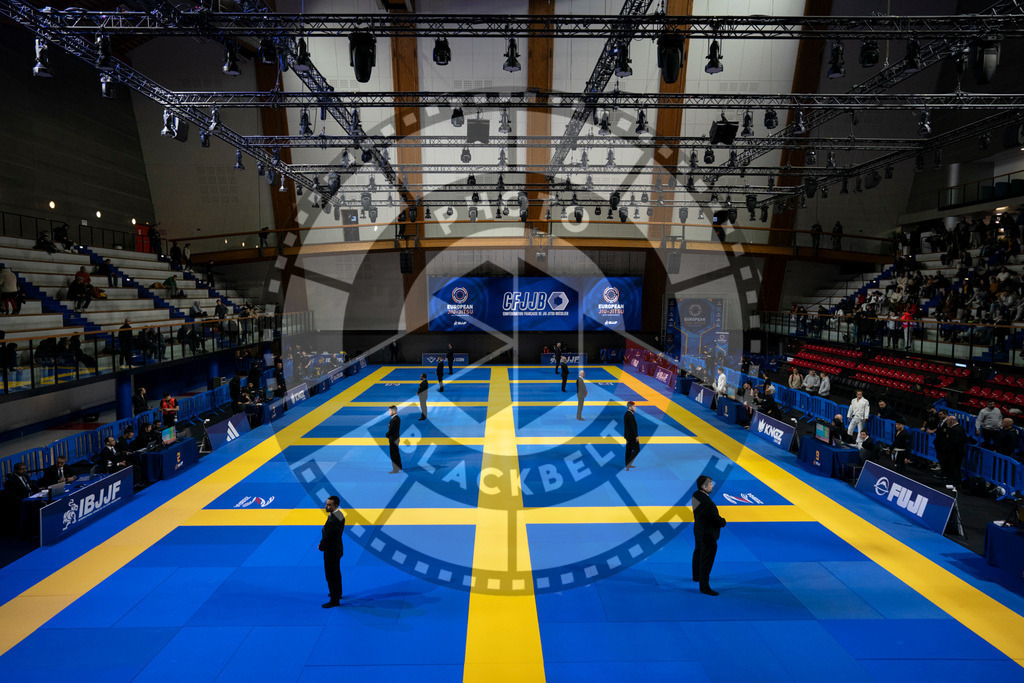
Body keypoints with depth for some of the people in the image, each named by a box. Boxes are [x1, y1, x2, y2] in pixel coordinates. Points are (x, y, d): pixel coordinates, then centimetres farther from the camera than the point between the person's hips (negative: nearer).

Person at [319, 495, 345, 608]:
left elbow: (327, 537, -23)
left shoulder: (333, 520, -32)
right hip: (337, 548, 10)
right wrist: (323, 544, 0)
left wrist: (321, 547, -3)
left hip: (331, 551, -10)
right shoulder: (340, 514, -2)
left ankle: (334, 600, 17)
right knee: (336, 573, 26)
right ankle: (338, 593, 44)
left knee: (331, 576, 5)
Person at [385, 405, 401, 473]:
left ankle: (395, 469, 2)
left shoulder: (394, 419, -21)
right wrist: (388, 435, 10)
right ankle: (399, 467, 28)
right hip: (395, 438, 10)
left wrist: (386, 435, -4)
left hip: (393, 439, -10)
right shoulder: (398, 418, 10)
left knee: (394, 455, -3)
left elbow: (391, 430, -21)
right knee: (396, 454, 18)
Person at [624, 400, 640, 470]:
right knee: (636, 449, -4)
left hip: (628, 436, 9)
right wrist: (636, 436, -21)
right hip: (632, 436, -9)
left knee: (629, 450, 12)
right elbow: (633, 427, -24)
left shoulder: (626, 414, 11)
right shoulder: (630, 415, -20)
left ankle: (628, 465, 17)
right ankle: (629, 463, -9)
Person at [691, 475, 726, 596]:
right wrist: (723, 522, -2)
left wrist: (719, 520, 1)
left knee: (698, 553, 27)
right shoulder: (706, 502, -33)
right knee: (706, 560, 1)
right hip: (707, 535, -10)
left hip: (698, 531, 10)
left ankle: (696, 576, 47)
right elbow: (716, 519, -23)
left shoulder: (696, 495, -4)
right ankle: (704, 587, 10)